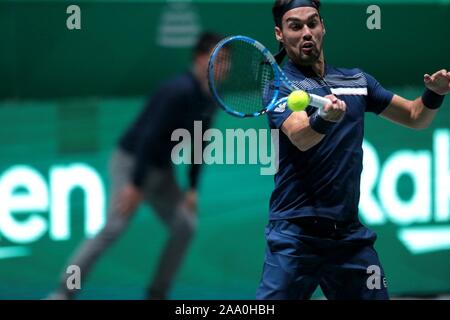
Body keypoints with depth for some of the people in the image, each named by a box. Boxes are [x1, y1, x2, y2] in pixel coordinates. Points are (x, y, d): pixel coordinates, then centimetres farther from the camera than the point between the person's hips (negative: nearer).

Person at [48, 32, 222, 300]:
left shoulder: (208, 100, 4)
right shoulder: (179, 91, -23)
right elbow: (150, 136, -27)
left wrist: (193, 188, 6)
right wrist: (136, 185, -30)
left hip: (161, 170, 9)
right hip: (131, 162, -9)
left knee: (186, 225, -3)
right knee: (114, 227, -18)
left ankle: (157, 294, 6)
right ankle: (65, 292, -15)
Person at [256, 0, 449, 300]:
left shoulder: (356, 80, 13)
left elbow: (415, 117, 21)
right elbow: (300, 138, -21)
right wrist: (324, 118, -43)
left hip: (350, 234, 5)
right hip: (295, 233, -5)